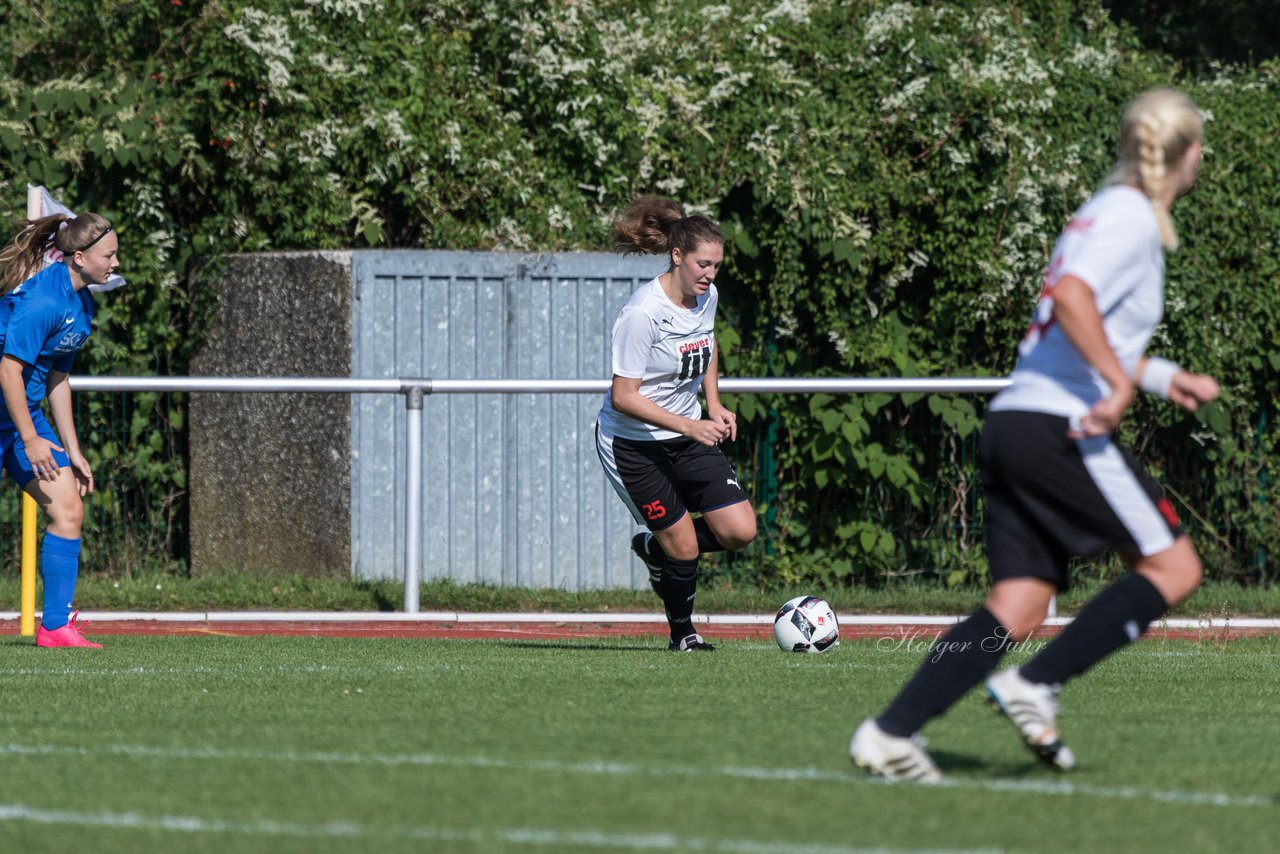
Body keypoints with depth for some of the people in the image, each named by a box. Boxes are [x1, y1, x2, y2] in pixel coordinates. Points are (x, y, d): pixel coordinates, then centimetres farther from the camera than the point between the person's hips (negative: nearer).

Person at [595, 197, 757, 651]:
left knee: (740, 530, -4)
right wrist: (689, 427, -30)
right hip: (632, 442, -7)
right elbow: (623, 396, -25)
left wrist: (714, 405, 6)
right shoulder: (642, 313, -26)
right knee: (684, 549, -5)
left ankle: (654, 547, 23)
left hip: (688, 433, 7)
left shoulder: (707, 296, -4)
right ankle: (682, 633, 23)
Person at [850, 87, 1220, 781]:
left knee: (1018, 606, 2)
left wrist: (1165, 378, 39)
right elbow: (1072, 294, -23)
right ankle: (1036, 685, -8)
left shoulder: (1104, 213, 24)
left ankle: (891, 733, -9)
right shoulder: (1133, 217, -6)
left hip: (1012, 424, 9)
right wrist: (1122, 383, -23)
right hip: (1059, 427, -9)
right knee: (1173, 568, -1)